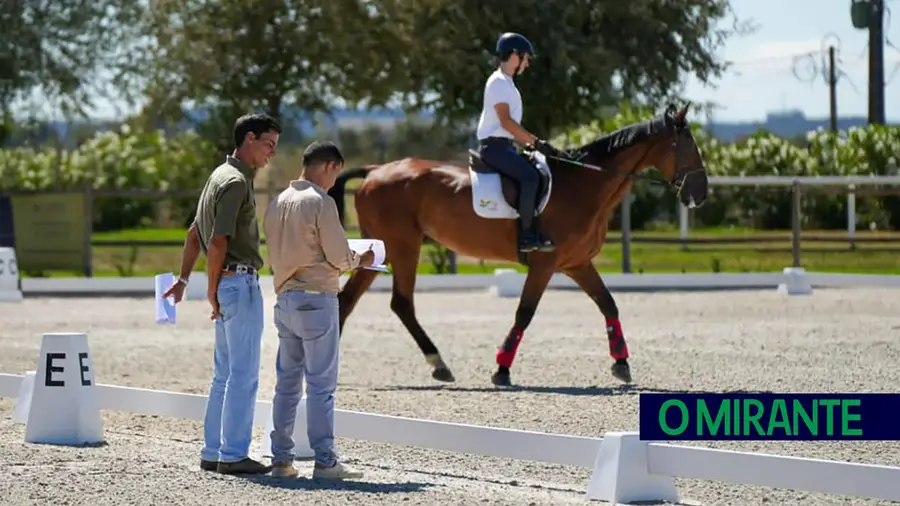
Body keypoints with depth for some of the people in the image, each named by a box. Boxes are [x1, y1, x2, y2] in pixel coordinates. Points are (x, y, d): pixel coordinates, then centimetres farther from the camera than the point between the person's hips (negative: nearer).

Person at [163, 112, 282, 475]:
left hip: (226, 285, 10)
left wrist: (183, 278, 20)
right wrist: (212, 289, -12)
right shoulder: (236, 181, -14)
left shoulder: (222, 176, 18)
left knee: (225, 373, 13)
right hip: (240, 282, -10)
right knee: (244, 374, -6)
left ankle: (213, 452, 15)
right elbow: (218, 242, -20)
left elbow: (194, 233, 22)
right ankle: (233, 455, -5)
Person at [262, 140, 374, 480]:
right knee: (321, 383, -4)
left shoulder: (277, 203, 10)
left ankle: (281, 458, 12)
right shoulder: (321, 202, -12)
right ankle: (324, 461, -5)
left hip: (284, 298, 7)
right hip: (316, 299, -7)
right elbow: (339, 258, -12)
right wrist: (359, 260, 10)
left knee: (287, 382, 11)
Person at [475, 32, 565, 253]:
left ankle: (535, 230, 6)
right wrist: (536, 141, -20)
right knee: (530, 176, -25)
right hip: (494, 146, -11)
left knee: (538, 173, 8)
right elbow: (505, 121, -20)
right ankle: (527, 235, -26)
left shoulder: (507, 84, 21)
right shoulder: (498, 82, -11)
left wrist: (533, 143, 14)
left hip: (504, 145, 11)